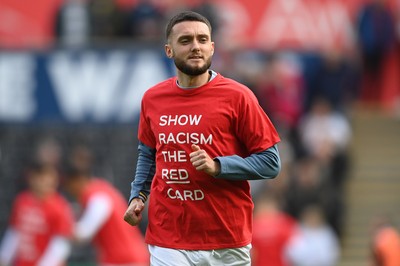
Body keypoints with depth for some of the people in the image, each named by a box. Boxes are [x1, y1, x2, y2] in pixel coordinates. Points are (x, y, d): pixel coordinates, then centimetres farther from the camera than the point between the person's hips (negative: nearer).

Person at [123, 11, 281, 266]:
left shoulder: (237, 96, -5)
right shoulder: (153, 99, 6)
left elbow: (270, 163, -5)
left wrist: (217, 166, -17)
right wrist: (137, 196, 8)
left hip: (227, 245, -2)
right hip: (167, 243, 2)